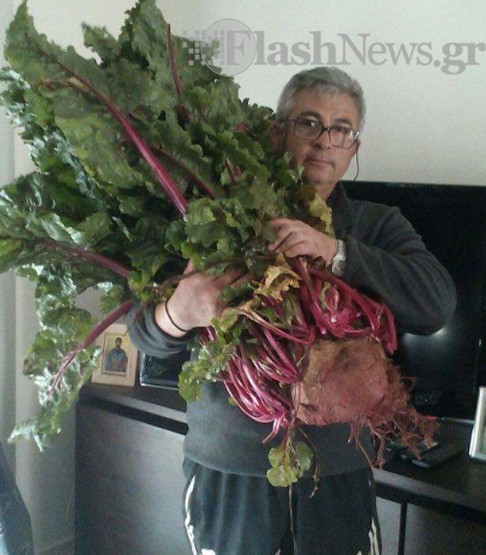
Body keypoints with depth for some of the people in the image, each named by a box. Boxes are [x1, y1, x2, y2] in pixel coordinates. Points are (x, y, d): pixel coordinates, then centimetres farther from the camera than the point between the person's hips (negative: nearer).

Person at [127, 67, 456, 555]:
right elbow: (146, 333, -5)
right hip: (226, 465, -1)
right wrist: (176, 315, -30)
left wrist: (337, 252, -24)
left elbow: (437, 303, -12)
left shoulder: (377, 225, 5)